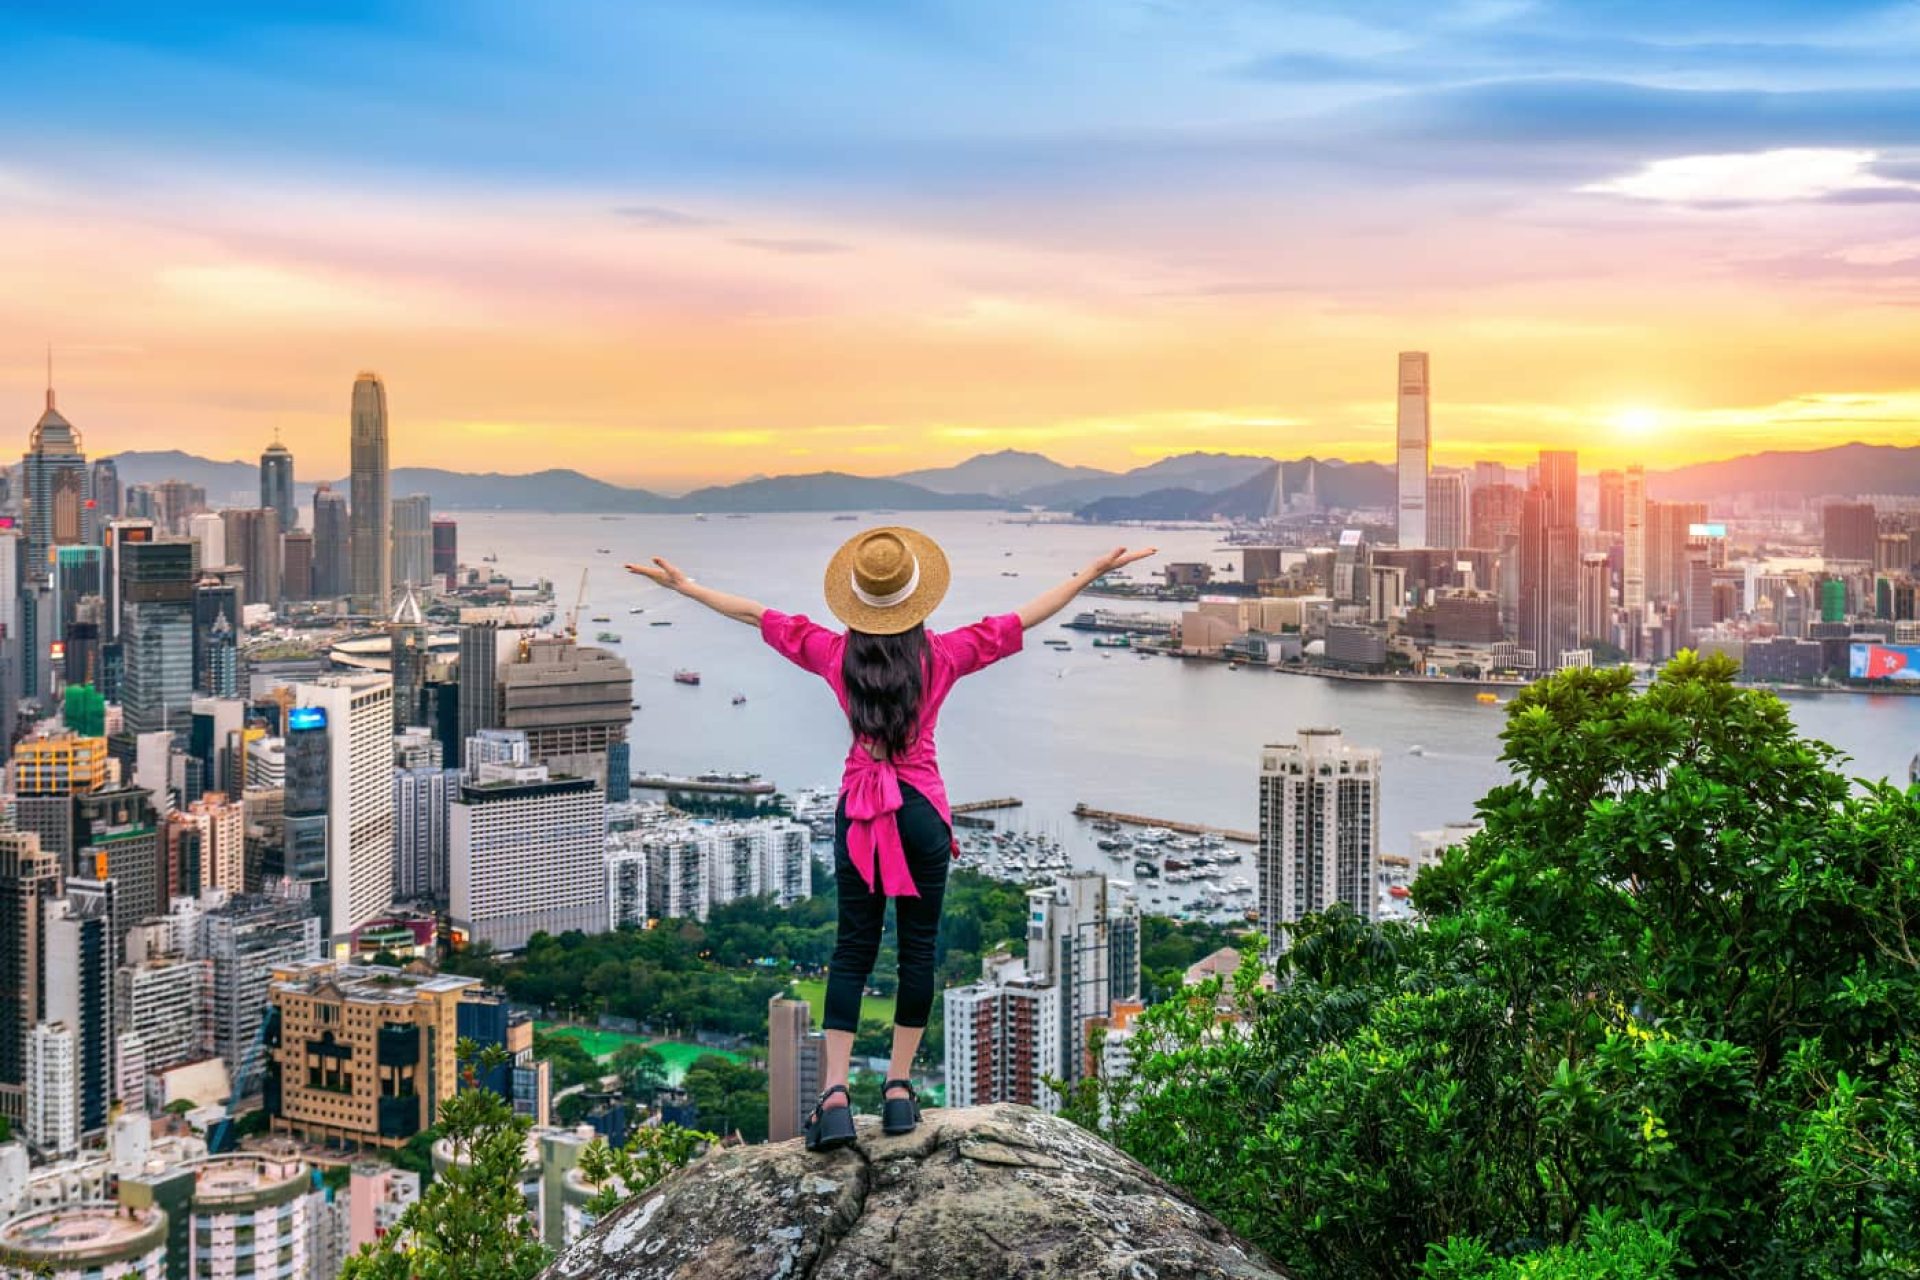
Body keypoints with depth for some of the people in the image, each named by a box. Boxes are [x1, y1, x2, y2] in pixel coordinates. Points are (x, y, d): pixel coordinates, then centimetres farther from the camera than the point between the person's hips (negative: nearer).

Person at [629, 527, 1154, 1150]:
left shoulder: (836, 653, -1)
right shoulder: (941, 654, -4)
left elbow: (756, 614, 9)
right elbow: (1024, 618, 2)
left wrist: (682, 584, 19)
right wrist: (1093, 572, 10)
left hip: (857, 811, 2)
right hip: (923, 809, -1)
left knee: (852, 950, 5)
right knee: (918, 948, 7)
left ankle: (835, 1097, -4)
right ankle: (899, 1089, 10)